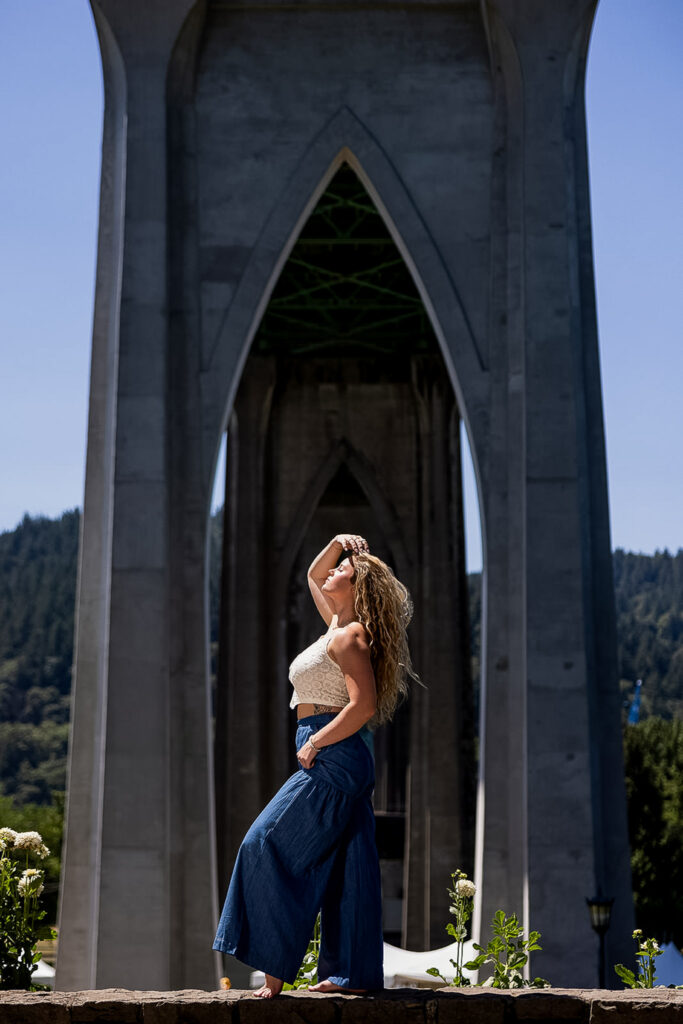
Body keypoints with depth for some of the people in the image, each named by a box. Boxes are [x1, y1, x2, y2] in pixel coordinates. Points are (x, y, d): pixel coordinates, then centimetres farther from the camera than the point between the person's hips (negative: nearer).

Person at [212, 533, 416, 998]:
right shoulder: (341, 626, 15)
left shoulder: (348, 638, -12)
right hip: (344, 762, 10)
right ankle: (353, 973, 11)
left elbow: (364, 704, -22)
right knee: (343, 867, 8)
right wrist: (338, 544, 16)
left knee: (269, 849, -10)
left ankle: (275, 971, -10)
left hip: (331, 757, -10)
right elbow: (313, 576, 31)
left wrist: (314, 743, -17)